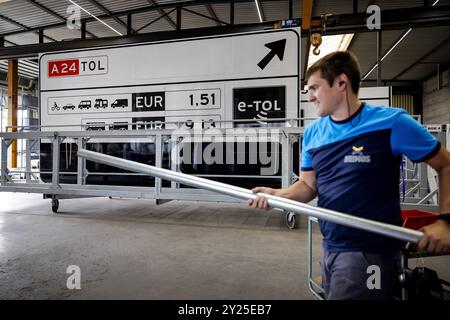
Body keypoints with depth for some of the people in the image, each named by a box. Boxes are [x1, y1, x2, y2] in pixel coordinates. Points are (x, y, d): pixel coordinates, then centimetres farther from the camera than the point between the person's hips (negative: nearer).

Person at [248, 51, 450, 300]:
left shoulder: (391, 122, -13)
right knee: (332, 294, 23)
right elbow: (308, 185, 5)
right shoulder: (312, 133, 2)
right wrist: (276, 194, -13)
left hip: (369, 251, -6)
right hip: (330, 247, 6)